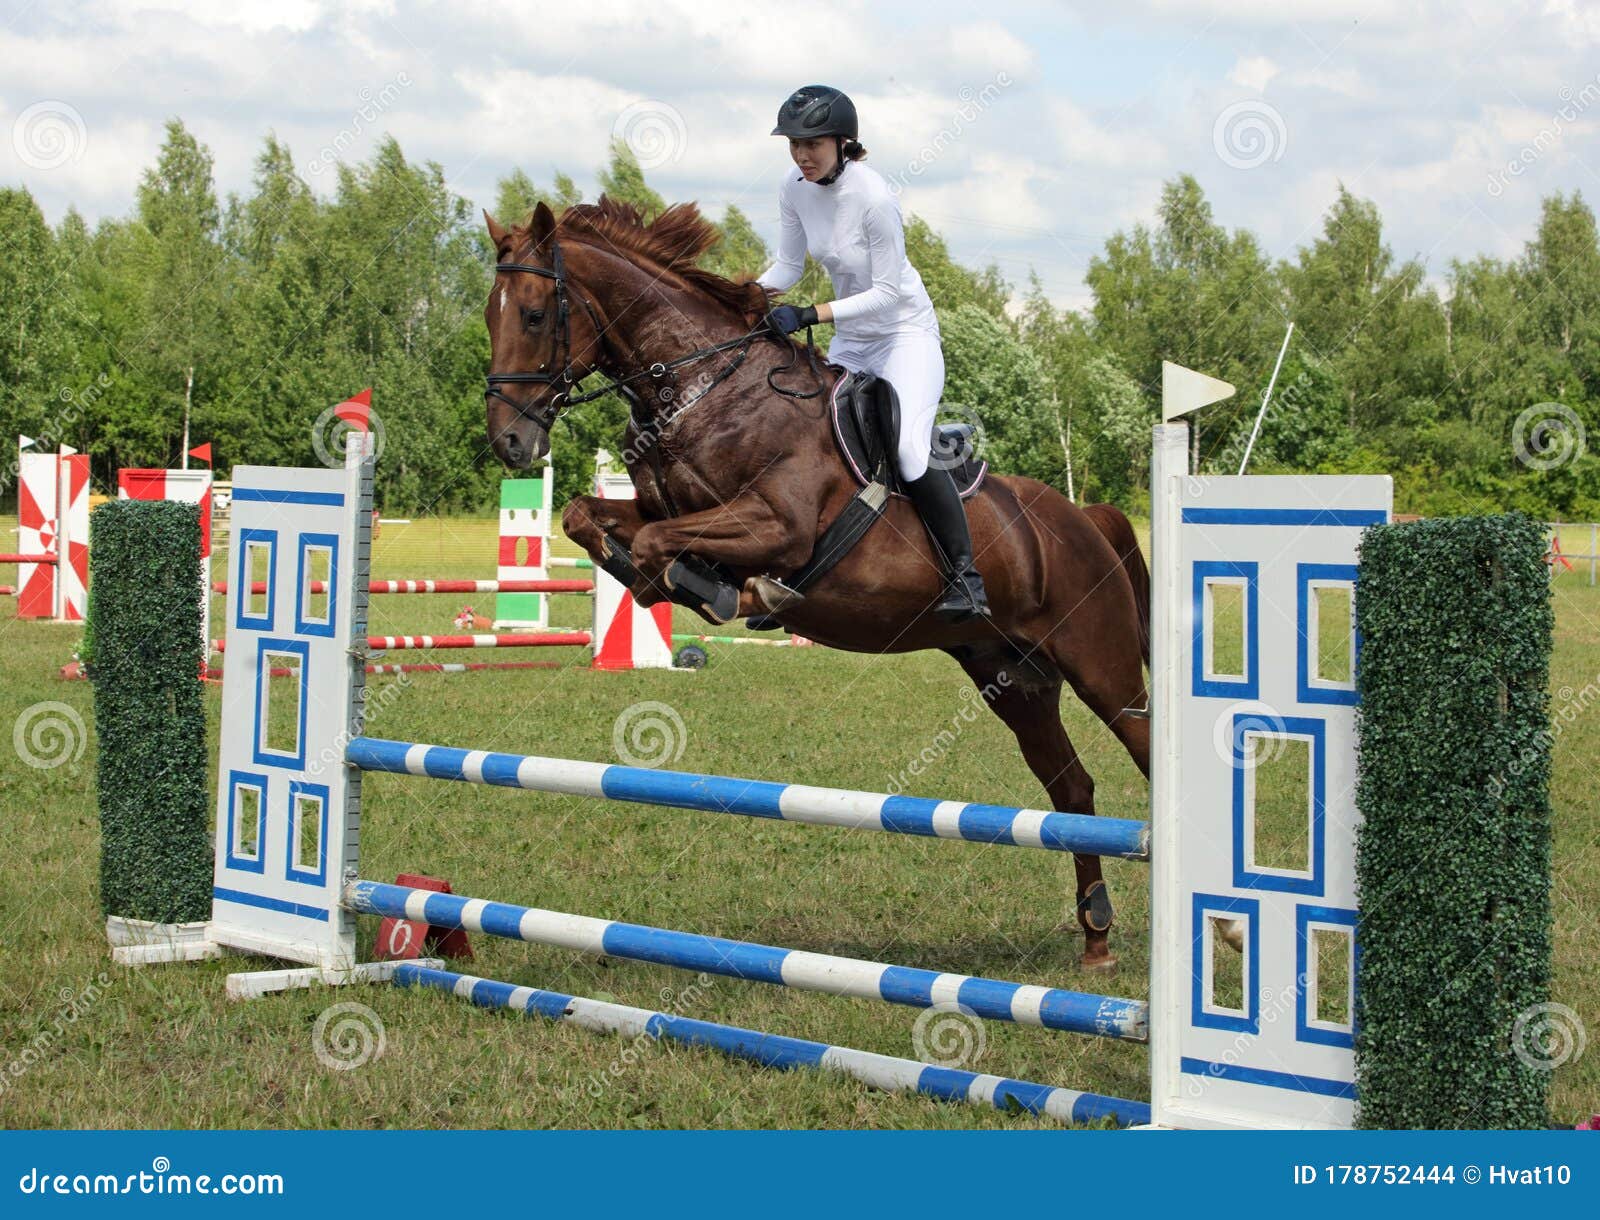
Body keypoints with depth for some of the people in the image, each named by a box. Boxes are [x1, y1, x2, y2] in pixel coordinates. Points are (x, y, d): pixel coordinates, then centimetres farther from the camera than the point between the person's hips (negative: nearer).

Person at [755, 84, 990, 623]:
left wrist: (808, 314, -28)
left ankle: (965, 577, -17)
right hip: (850, 341, 7)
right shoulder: (794, 187, -6)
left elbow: (887, 291, -23)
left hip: (906, 331, -7)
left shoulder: (874, 197, -25)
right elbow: (788, 266, 4)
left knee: (908, 447, -24)